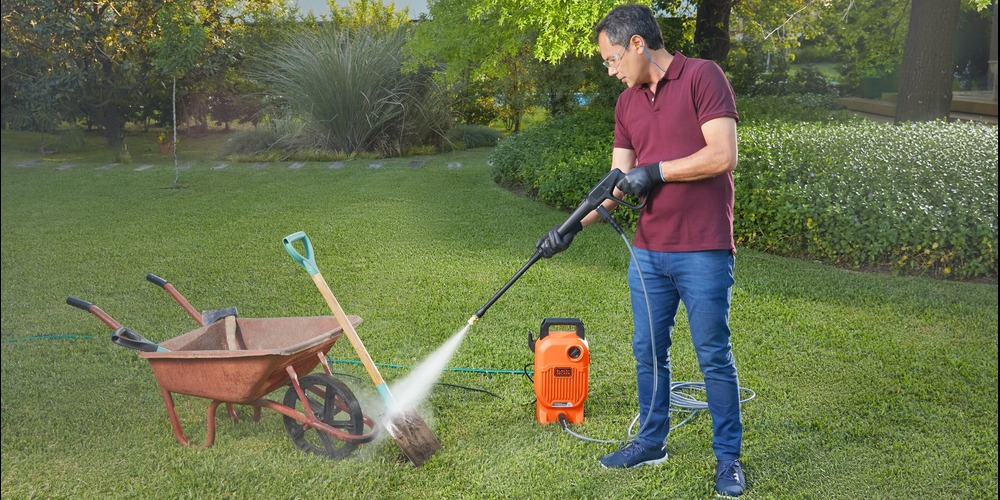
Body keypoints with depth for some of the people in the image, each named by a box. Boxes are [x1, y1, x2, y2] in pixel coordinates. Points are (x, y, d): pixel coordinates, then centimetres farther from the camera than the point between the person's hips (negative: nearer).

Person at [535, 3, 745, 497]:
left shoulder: (702, 76, -8)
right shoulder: (627, 103, 13)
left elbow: (723, 155, -17)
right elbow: (618, 183, 12)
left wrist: (655, 171, -12)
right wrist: (573, 227, 3)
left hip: (703, 251, -7)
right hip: (649, 252, 7)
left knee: (714, 356, 1)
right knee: (648, 351, 13)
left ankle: (728, 456, 14)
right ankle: (651, 442, 28)